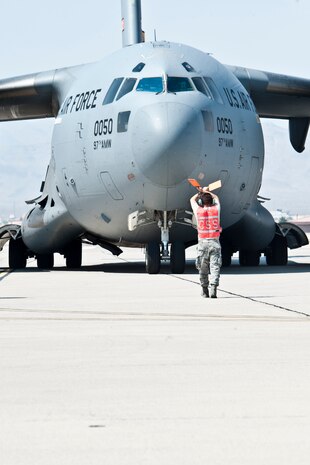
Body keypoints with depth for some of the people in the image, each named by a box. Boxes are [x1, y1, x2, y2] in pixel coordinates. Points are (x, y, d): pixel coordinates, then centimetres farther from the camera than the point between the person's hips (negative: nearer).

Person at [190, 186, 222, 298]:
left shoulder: (198, 211, -1)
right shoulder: (216, 209, 2)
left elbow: (192, 200, 22)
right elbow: (216, 198, 25)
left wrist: (200, 192, 36)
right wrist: (207, 191, 37)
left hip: (203, 243, 0)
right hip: (215, 242, 0)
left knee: (203, 268, 9)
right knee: (215, 266, -6)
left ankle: (205, 290, 14)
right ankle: (213, 288, -22)